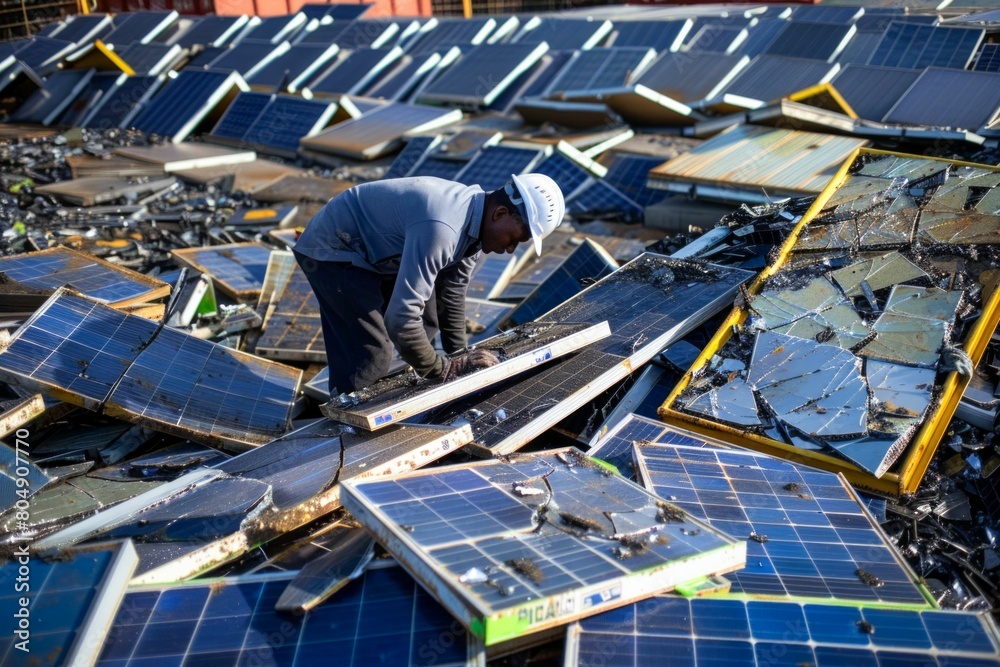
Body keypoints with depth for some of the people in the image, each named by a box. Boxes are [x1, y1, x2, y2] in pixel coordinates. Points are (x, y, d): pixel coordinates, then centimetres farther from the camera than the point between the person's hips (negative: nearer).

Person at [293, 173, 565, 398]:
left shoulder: (474, 218, -6)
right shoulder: (441, 229, -37)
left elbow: (452, 291, 6)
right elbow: (401, 320, -40)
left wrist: (459, 357, 7)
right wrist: (444, 370, -27)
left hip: (369, 249, 10)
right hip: (331, 249, -10)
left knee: (428, 319, 14)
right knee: (372, 356, -16)